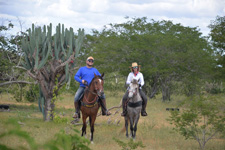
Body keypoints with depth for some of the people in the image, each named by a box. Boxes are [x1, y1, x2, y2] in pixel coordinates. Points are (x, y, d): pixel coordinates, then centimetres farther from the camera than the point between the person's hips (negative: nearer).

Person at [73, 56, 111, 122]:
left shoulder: (95, 70, 17)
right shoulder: (82, 69, 10)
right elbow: (76, 76, 1)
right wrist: (81, 81, -16)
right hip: (83, 87, -2)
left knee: (102, 95, -18)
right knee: (76, 97, -25)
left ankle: (104, 110, -9)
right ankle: (76, 112, -10)